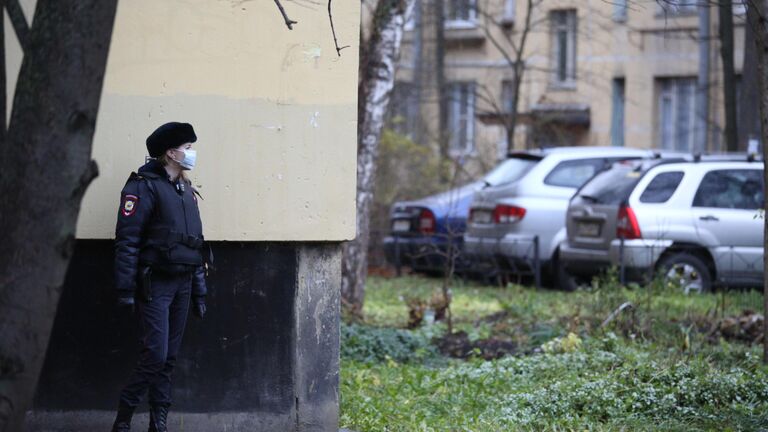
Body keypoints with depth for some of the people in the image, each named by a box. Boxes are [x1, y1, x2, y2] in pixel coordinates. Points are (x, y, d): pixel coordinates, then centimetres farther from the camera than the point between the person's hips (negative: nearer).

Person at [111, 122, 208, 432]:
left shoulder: (186, 191, 15)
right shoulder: (145, 186, -9)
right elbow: (126, 240, -13)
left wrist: (199, 291, 16)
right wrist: (126, 290, -18)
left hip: (182, 285, 8)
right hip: (155, 285, -8)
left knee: (169, 358, 7)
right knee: (156, 354, -13)